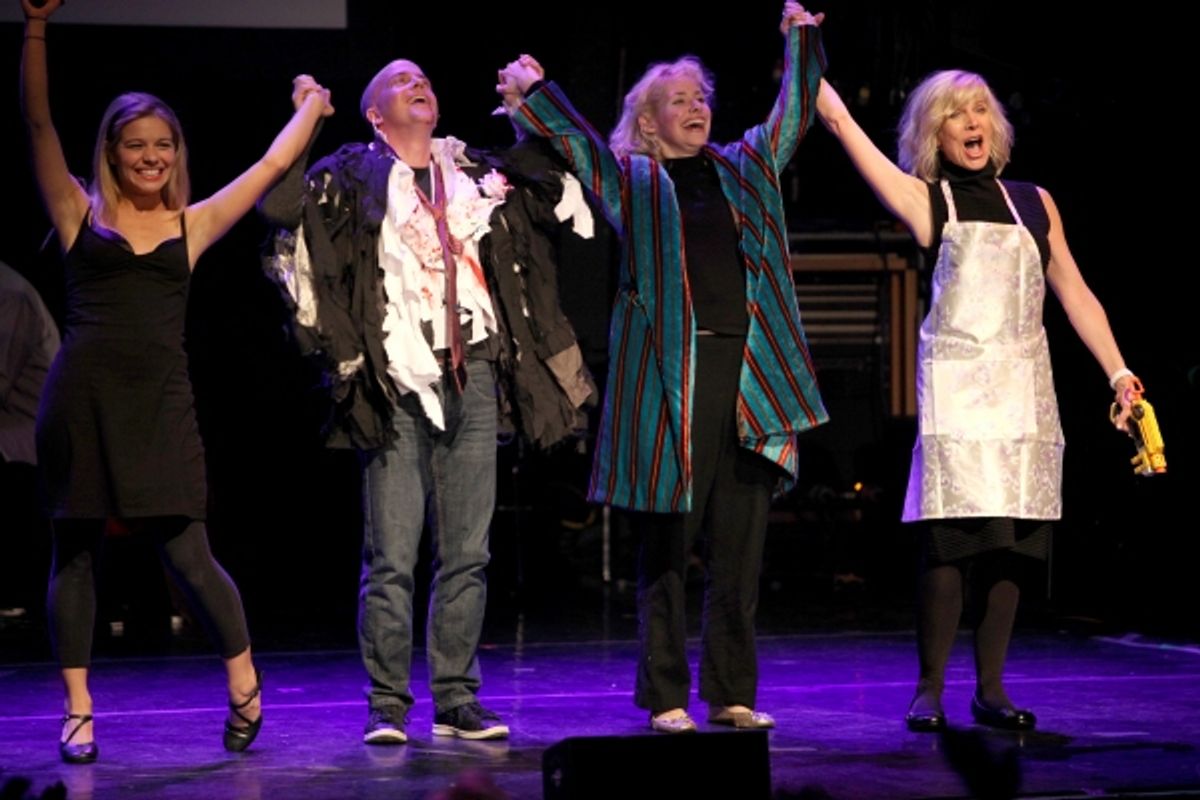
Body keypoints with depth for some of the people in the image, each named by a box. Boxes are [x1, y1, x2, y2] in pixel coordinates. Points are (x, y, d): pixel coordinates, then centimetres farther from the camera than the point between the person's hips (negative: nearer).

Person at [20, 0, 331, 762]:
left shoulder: (194, 224, 11)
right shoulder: (80, 214, 7)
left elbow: (272, 164, 18)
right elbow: (40, 124, 0)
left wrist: (313, 105, 27)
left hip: (161, 401, 0)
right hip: (83, 397, 0)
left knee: (189, 555, -4)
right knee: (76, 552, 5)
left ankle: (245, 680, 17)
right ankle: (79, 711, 14)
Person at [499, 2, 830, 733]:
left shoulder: (746, 169, 19)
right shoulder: (632, 179, 10)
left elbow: (794, 115, 23)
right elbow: (576, 141, -2)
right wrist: (533, 93, -12)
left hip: (749, 371, 4)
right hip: (669, 376, -3)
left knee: (740, 547, 5)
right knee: (666, 548, -1)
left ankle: (733, 694, 11)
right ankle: (665, 697, 4)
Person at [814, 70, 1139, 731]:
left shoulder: (1034, 203, 15)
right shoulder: (926, 201, 6)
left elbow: (1075, 295, 16)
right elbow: (839, 119, 2)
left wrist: (1118, 372, 9)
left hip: (1024, 390, 3)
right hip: (956, 385, -3)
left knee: (1012, 542, 1)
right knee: (952, 538, -11)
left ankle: (991, 689, 8)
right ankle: (929, 690, -4)